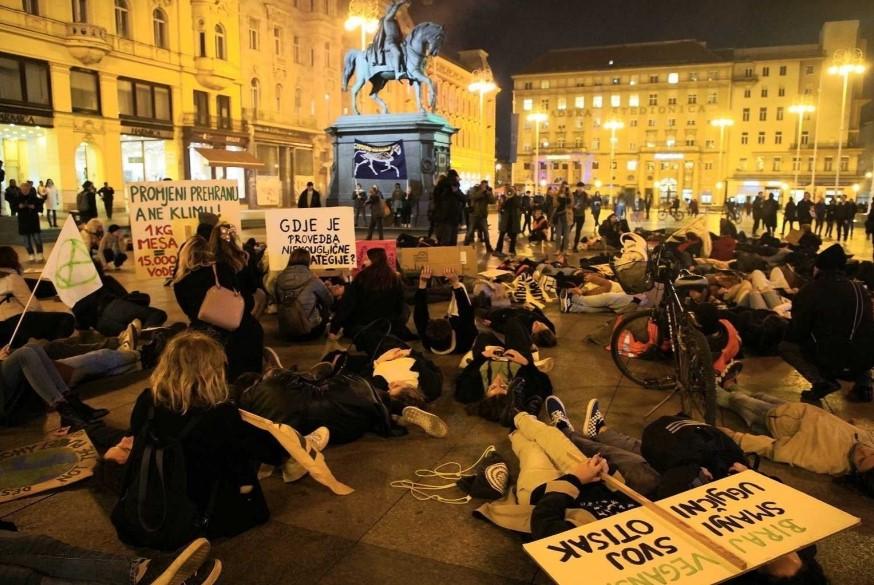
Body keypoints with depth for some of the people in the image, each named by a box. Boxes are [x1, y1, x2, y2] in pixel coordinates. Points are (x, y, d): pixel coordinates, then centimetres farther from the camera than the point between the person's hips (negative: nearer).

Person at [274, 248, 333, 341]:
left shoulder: (280, 278, -2)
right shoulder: (312, 279, -12)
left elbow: (277, 301, 10)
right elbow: (329, 301, 1)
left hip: (285, 333, 4)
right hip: (308, 332, -4)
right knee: (325, 309, 25)